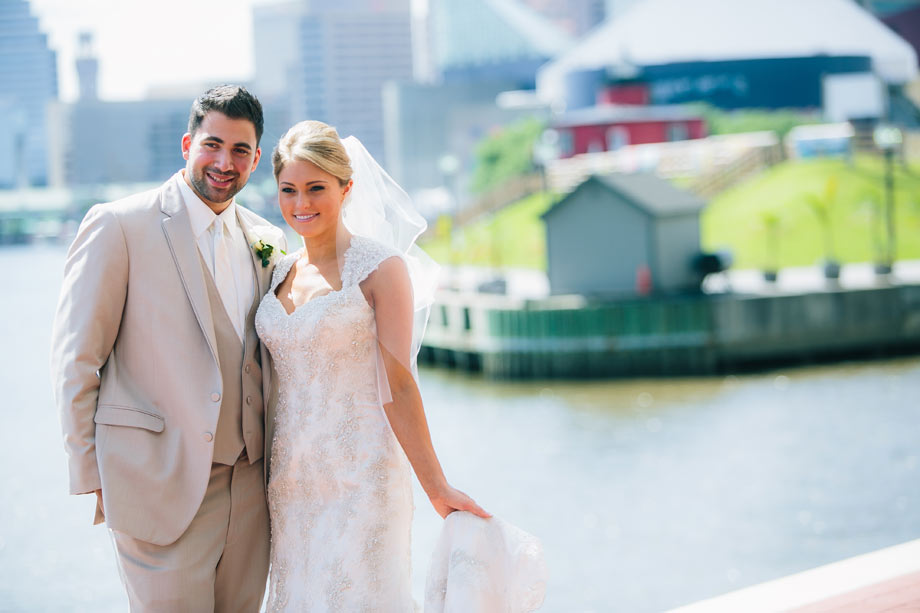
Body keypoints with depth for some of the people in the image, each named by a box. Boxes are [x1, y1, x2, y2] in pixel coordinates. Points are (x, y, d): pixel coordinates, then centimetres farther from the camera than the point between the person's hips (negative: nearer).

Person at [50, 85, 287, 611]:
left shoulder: (268, 242, 11)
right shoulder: (118, 226, -6)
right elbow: (75, 358, -5)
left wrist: (274, 463, 12)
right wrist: (91, 477, -6)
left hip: (249, 486, 6)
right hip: (160, 487, -5)